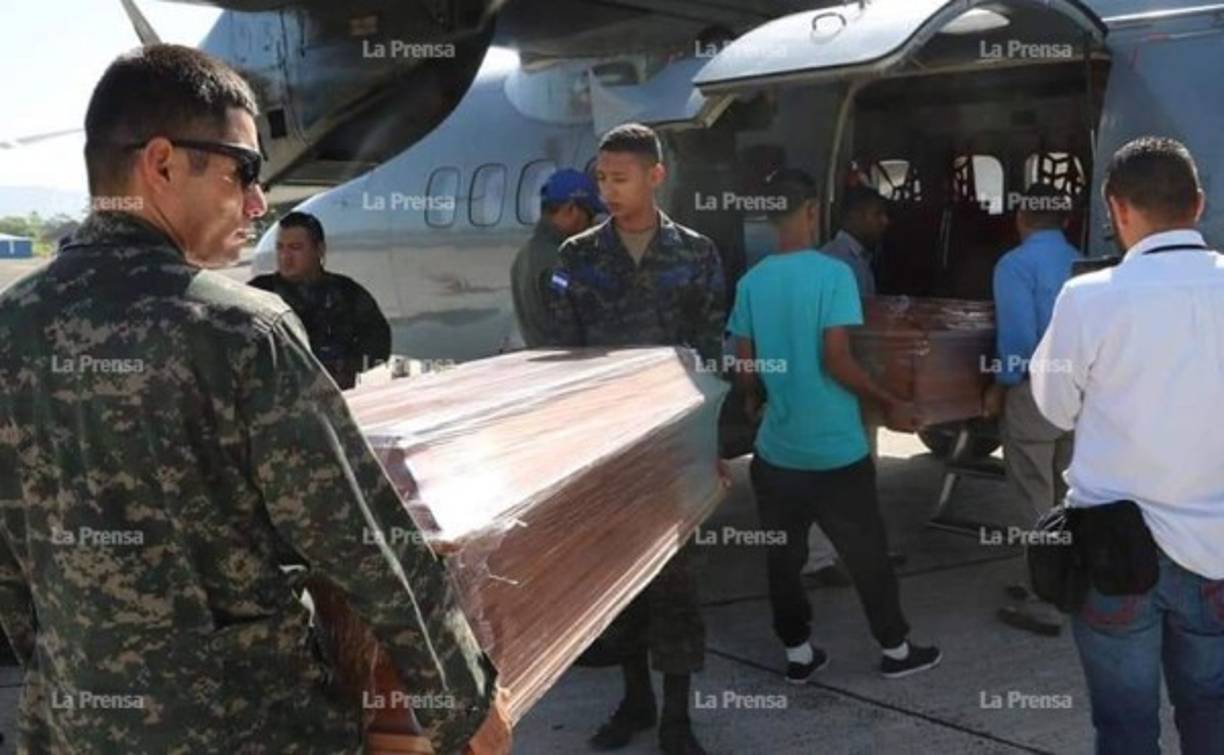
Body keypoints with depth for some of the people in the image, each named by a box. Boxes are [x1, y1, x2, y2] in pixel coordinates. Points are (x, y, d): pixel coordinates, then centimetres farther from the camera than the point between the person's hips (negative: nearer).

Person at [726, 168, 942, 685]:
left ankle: (798, 654, 24)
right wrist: (890, 404, -6)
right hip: (836, 450, -4)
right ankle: (896, 650, 27)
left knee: (784, 558, 14)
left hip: (777, 449, 4)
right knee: (867, 556, 12)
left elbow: (744, 365, 3)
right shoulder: (832, 273, -14)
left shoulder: (751, 282, -1)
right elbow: (836, 361, -19)